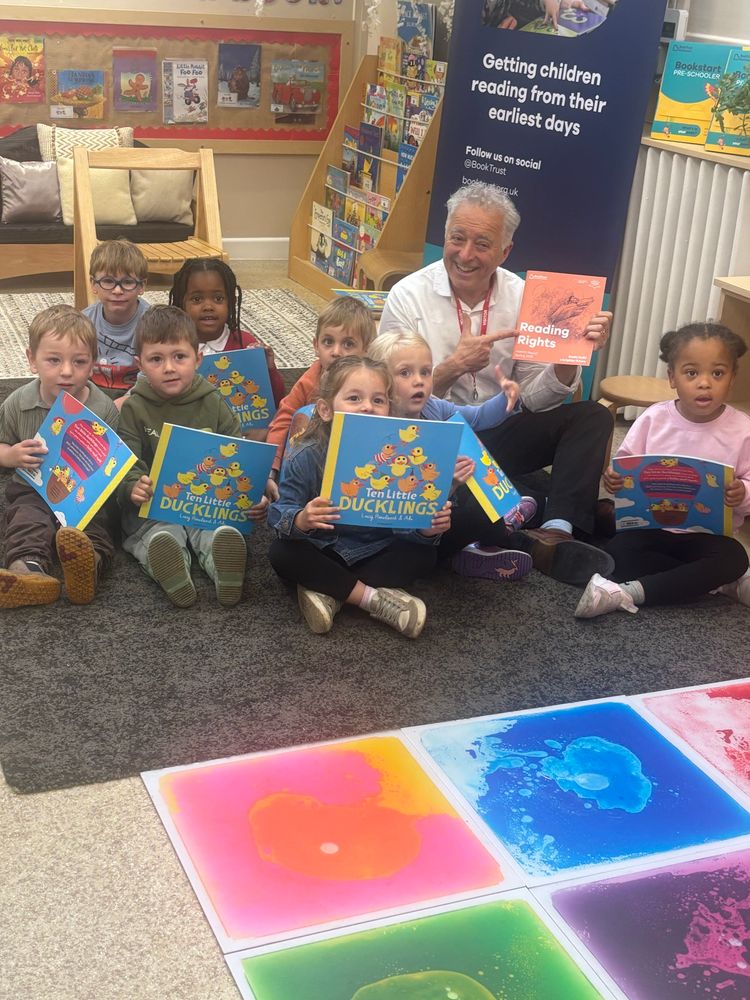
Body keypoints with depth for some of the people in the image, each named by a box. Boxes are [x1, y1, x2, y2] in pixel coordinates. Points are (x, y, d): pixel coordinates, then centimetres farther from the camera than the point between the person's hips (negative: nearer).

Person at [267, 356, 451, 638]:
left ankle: (328, 591, -25)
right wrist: (301, 520, -44)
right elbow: (279, 513, -20)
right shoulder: (306, 457, -17)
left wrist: (428, 529, -35)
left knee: (425, 554, -19)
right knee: (281, 552, -29)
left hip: (376, 551, 2)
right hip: (322, 551, -2)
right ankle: (375, 598, -27)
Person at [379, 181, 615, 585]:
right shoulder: (408, 297, -7)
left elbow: (536, 399, 1)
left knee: (591, 416, -18)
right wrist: (455, 365, -26)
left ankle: (556, 532, -33)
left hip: (498, 431, 4)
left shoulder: (522, 297, 1)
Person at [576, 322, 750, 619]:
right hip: (653, 526, 2)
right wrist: (615, 477, -21)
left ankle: (629, 593, -34)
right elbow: (625, 463, 2)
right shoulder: (654, 418, -4)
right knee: (618, 552, -26)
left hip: (708, 535, -1)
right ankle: (726, 583, -18)